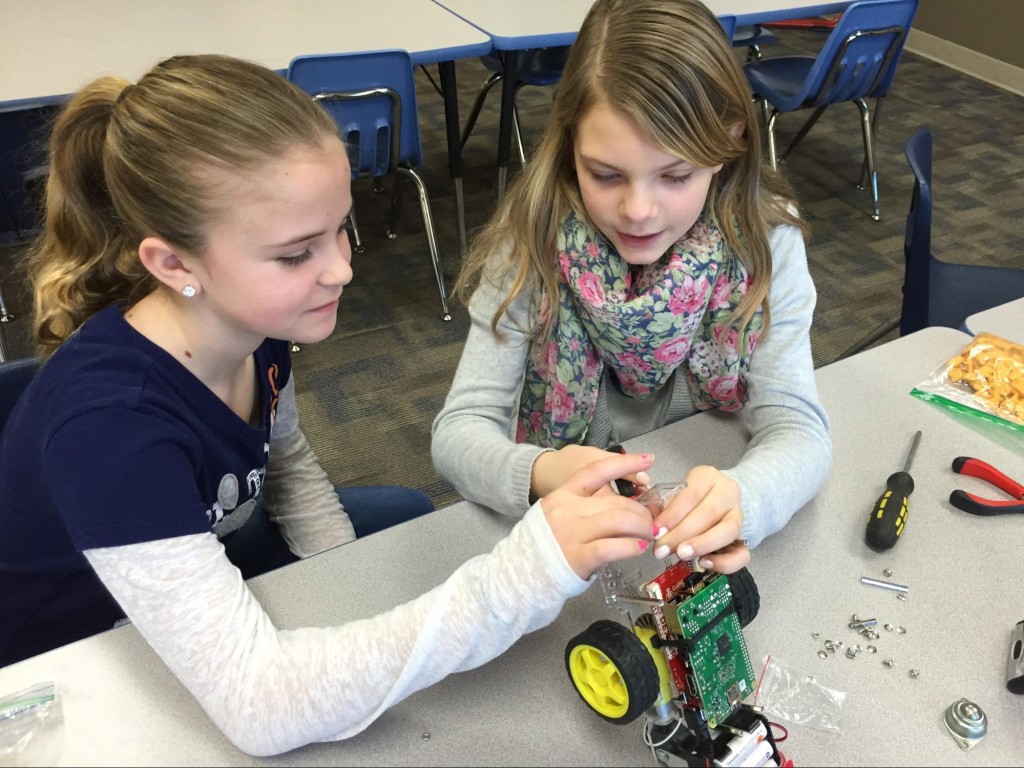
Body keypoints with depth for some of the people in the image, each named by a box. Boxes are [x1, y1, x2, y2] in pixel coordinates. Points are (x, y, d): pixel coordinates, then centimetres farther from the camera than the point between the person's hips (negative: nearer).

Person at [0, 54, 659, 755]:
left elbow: (286, 459, 4)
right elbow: (260, 705, -44)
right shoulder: (107, 422, -40)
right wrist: (523, 577, -50)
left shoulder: (250, 323, -18)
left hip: (206, 577, 6)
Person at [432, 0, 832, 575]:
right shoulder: (532, 243, -16)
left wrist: (739, 498, -40)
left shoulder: (764, 240, -13)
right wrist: (539, 475, -39)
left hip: (703, 528, 2)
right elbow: (460, 429, -17)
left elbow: (798, 427, -18)